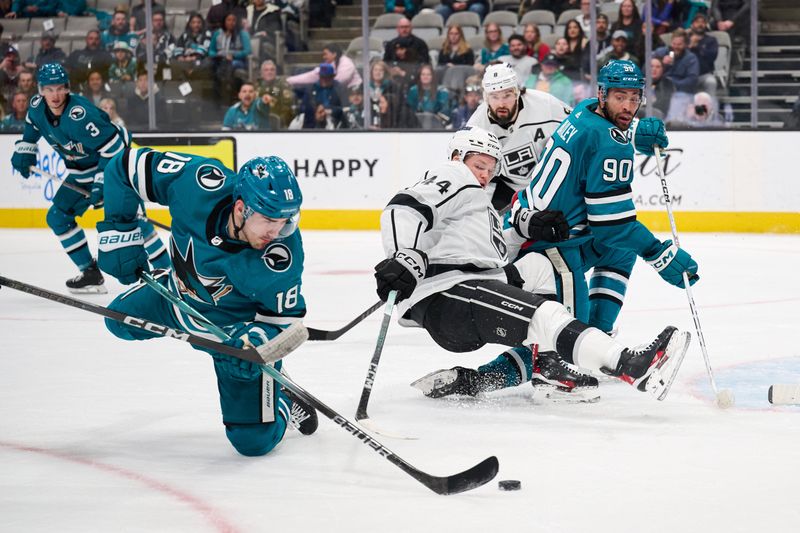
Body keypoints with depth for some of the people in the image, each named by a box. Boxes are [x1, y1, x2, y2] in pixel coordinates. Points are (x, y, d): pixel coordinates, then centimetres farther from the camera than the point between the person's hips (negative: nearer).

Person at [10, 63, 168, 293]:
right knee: (58, 216, 7)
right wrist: (24, 152, 10)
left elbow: (112, 146, -32)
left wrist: (103, 182, -31)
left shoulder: (79, 115, -34)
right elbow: (32, 128, 17)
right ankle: (90, 273, 14)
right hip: (83, 171, 9)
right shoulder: (37, 108, -10)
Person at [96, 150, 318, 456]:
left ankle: (284, 404, 24)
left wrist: (258, 339, -40)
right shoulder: (198, 183, -34)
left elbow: (285, 316, -20)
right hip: (183, 291, 4)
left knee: (254, 440, -10)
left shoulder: (282, 254, -37)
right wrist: (119, 233, -15)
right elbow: (128, 165, -18)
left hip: (239, 324, -4)